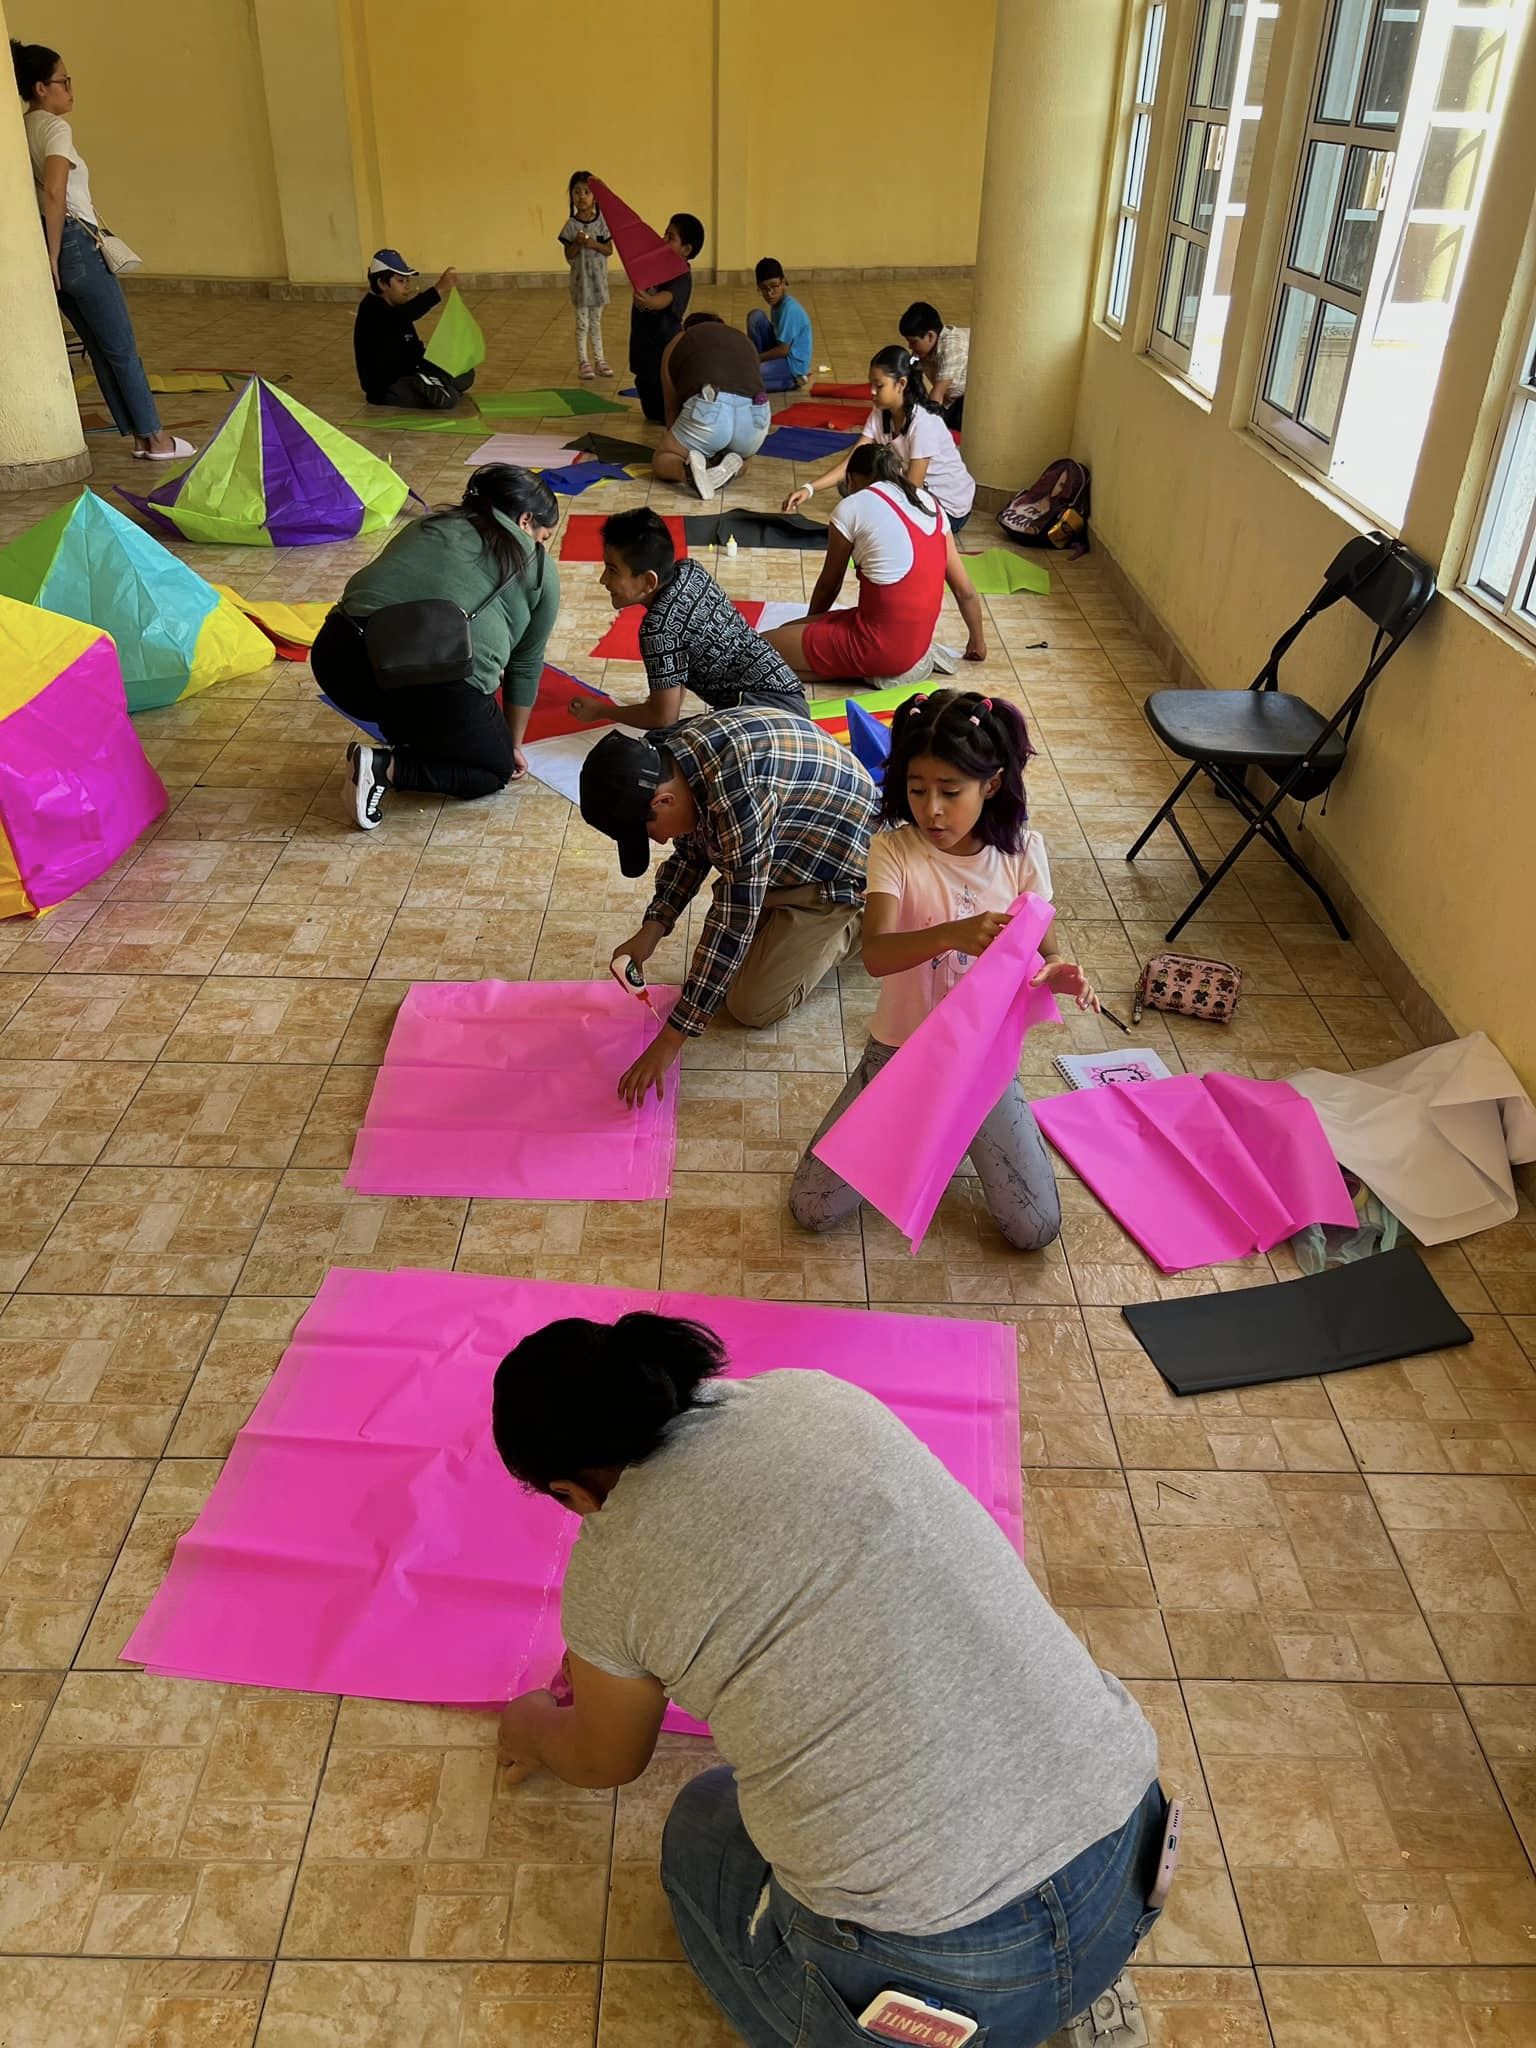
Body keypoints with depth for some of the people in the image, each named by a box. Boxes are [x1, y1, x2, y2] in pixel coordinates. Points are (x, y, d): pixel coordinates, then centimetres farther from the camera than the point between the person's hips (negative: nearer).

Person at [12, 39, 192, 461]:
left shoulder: (21, 130, 14)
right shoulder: (55, 129, -12)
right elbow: (54, 195, -24)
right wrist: (54, 255, -18)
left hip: (51, 242, 9)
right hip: (74, 242, -9)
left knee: (101, 348, 11)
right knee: (122, 349, -2)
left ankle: (141, 436, 14)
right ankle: (154, 438, 3)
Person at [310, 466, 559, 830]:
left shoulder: (426, 524, 27)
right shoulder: (538, 569, 15)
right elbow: (525, 664, 20)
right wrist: (514, 745, 34)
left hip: (341, 658, 6)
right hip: (437, 683, -5)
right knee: (497, 768, 18)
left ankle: (403, 738, 19)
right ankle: (388, 767, 0)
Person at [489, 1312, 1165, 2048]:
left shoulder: (611, 1566, -5)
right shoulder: (815, 1395, 7)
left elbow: (605, 1762, 17)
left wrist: (538, 1736, 40)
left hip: (931, 1971, -4)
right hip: (1125, 1860, 5)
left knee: (701, 1834, 27)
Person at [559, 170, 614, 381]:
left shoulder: (602, 222, -2)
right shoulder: (571, 225, -7)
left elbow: (609, 250, -2)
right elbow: (568, 255, -6)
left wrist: (595, 244, -19)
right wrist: (577, 243, -24)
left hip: (599, 279, 2)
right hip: (580, 279, -2)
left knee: (596, 321, 13)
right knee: (582, 323, 4)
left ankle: (599, 359, 20)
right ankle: (583, 362, 11)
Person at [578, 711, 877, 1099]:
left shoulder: (738, 795, -40)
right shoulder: (671, 759, -12)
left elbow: (735, 922, -36)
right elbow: (691, 852, 5)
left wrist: (669, 1042, -33)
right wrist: (650, 931, -9)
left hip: (837, 863, -8)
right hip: (785, 848, 8)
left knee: (753, 1007, -7)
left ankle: (854, 923, 8)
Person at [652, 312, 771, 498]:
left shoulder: (678, 342, 27)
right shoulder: (744, 340, 36)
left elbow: (671, 408, 31)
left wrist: (679, 446, 48)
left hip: (709, 410, -3)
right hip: (756, 414, 3)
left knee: (660, 461, 20)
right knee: (741, 457, 36)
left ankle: (686, 468, -13)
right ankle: (728, 465, 1)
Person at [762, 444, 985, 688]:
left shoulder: (852, 507, -4)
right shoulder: (929, 504, 12)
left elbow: (829, 584, 10)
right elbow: (965, 590, 15)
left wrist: (810, 623, 30)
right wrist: (977, 641, 31)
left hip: (883, 648, -7)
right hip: (918, 642, 7)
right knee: (787, 631, 21)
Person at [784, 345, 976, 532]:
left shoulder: (923, 423, -28)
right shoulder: (880, 415, -6)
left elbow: (912, 488, -25)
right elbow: (851, 462, -11)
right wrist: (809, 488, -25)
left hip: (949, 506, -7)